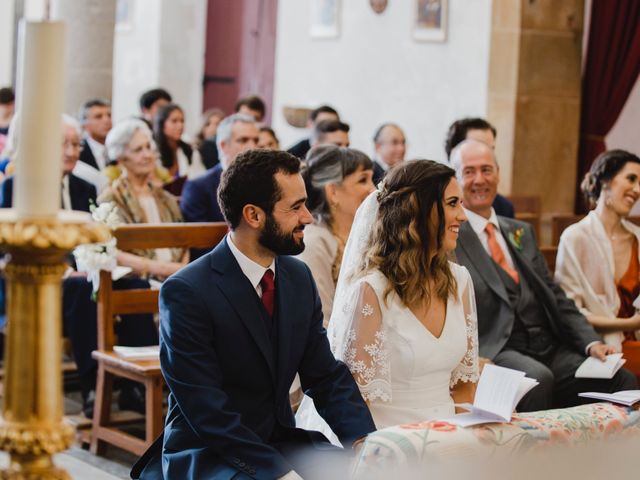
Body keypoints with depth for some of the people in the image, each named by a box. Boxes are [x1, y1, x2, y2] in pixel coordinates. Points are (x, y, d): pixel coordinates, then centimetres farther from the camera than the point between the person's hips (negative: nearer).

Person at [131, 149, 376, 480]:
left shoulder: (299, 277, 4)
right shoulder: (186, 292, -17)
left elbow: (327, 377, 7)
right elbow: (207, 411, -20)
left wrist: (363, 442, -11)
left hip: (279, 441, 6)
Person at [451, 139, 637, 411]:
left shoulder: (521, 232, 23)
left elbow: (556, 297, 20)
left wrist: (592, 342, 5)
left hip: (549, 349, 6)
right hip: (495, 353, -6)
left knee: (623, 379, -15)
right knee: (538, 379, -37)